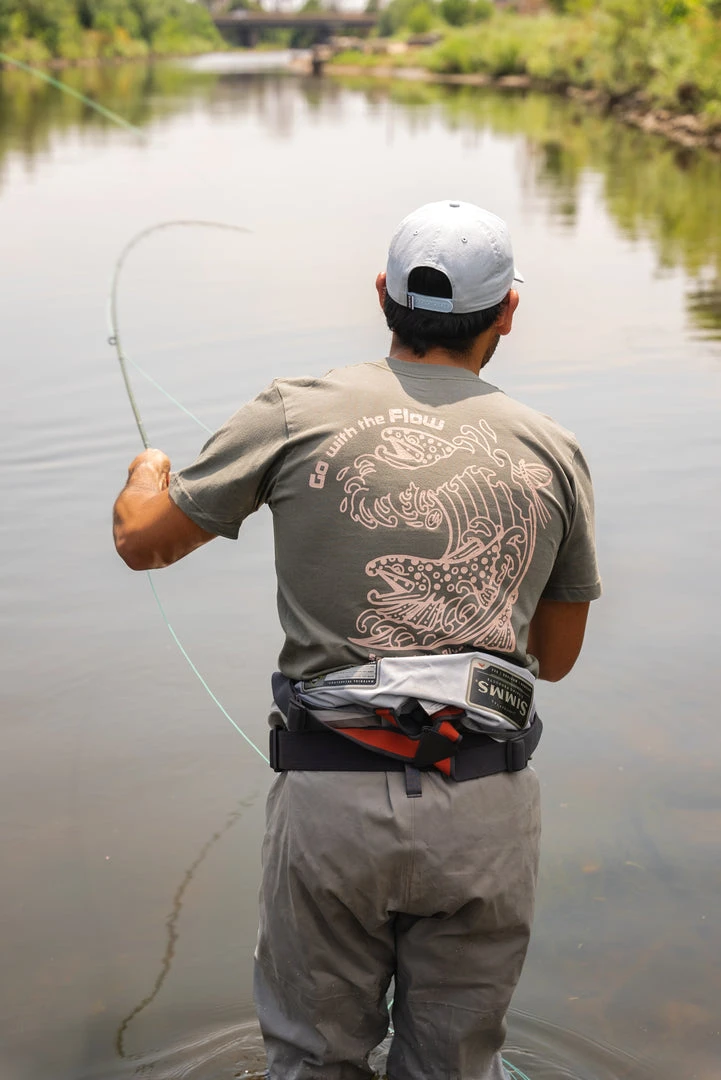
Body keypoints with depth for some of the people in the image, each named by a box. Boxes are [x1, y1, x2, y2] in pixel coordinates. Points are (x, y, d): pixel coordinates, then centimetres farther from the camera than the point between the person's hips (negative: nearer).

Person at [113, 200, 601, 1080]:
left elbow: (142, 542, 10)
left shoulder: (298, 414, 1)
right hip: (487, 807, 2)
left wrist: (148, 473, 32)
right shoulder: (553, 452, 7)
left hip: (334, 800, -1)